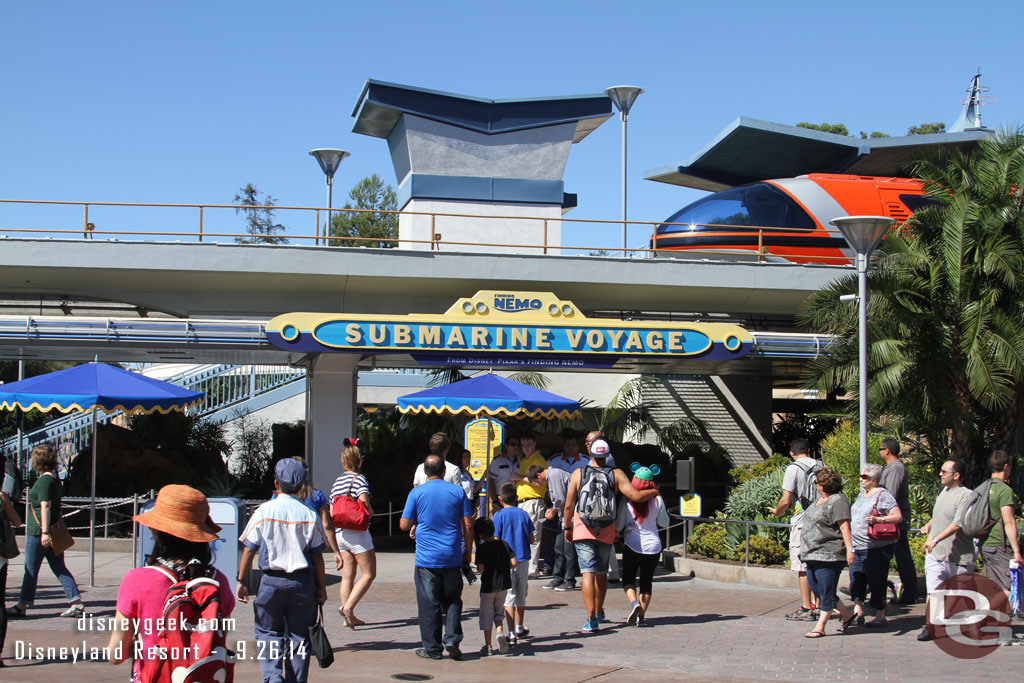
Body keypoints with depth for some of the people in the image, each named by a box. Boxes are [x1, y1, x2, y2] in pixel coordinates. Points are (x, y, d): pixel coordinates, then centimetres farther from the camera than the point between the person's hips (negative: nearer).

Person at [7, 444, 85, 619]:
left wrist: (44, 532, -22)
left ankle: (22, 606, 11)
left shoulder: (44, 481, -14)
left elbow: (45, 506, -20)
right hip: (54, 530, 9)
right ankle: (76, 603, 1)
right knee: (59, 568, 7)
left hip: (38, 530, -9)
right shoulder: (55, 478, 13)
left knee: (31, 569, 2)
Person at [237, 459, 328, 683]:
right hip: (303, 583, 1)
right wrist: (321, 588, 8)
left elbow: (248, 549, -3)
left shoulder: (264, 511, -4)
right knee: (299, 636, 10)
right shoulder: (309, 515, -1)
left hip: (272, 581, -1)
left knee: (268, 632, 11)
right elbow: (317, 555, 1)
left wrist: (241, 581, 6)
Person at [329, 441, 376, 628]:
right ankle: (348, 607, -15)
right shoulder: (359, 479, -11)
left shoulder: (337, 481, 11)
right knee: (369, 574, 0)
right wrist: (370, 512, 0)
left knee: (347, 576, 9)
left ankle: (349, 617, 10)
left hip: (341, 534, 7)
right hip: (357, 534, -7)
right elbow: (364, 505, -23)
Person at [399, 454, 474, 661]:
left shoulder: (416, 493, -3)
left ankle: (432, 649, 7)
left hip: (426, 558, -2)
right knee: (452, 600, 14)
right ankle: (452, 640, 1)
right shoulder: (457, 491, 1)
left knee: (429, 604, 4)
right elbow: (468, 525, 1)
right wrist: (467, 553, 11)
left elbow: (404, 525, -2)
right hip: (452, 558, 2)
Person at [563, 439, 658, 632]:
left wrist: (567, 528, 10)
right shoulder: (616, 474, -2)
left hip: (583, 530, -2)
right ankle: (599, 612, 34)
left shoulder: (577, 474, -2)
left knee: (588, 573, -6)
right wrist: (654, 492, 8)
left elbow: (569, 505, -3)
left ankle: (591, 618, -17)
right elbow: (635, 496, -10)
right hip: (606, 532, 2)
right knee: (601, 573, 18)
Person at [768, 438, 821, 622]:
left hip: (802, 523, -6)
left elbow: (786, 501, -11)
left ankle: (806, 609, -1)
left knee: (802, 567, -1)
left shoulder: (793, 469, -9)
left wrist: (777, 511, 8)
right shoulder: (821, 467, 8)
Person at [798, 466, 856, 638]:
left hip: (829, 555, -10)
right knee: (816, 589, 12)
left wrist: (849, 549, -26)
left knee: (826, 592, -4)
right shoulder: (820, 500, 18)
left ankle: (820, 627, -1)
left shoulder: (838, 501, -12)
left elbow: (844, 526, -19)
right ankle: (847, 614, 24)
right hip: (813, 555, 11)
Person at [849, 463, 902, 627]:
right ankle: (858, 613, 8)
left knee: (876, 582, -2)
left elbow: (898, 516, -17)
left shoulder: (883, 495, -12)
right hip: (858, 546, 8)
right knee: (856, 580, 4)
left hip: (877, 547, -8)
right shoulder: (862, 493, 14)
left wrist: (878, 519, -28)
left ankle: (880, 616, 7)